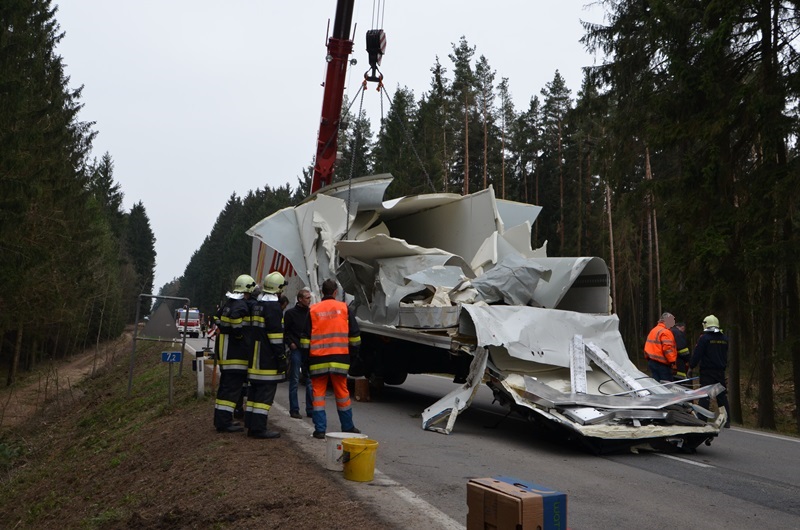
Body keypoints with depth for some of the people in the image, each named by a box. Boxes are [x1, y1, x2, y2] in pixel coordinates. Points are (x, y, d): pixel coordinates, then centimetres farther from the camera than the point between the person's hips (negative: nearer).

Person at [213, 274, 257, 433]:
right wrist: (240, 337, -13)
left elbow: (218, 321, 22)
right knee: (232, 387, -8)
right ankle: (224, 422, -8)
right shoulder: (241, 305, -17)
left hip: (224, 351, 11)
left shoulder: (228, 303, 16)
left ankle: (221, 419, 24)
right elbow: (236, 326, -27)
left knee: (226, 385, 17)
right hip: (235, 353, -11)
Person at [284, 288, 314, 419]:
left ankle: (310, 409, 14)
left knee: (311, 381, 7)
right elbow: (284, 330, 0)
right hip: (296, 350, -4)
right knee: (294, 380, 0)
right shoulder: (291, 313, 0)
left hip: (309, 350, 4)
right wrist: (290, 343, -9)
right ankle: (294, 410, 7)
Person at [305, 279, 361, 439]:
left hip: (318, 358, 0)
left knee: (318, 392, 6)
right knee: (342, 392, 10)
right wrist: (354, 351, 18)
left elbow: (306, 337, 5)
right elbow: (354, 334, 5)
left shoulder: (313, 310, 3)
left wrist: (305, 357, 13)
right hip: (339, 358, 0)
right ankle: (348, 428, 20)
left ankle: (320, 429, 4)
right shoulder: (344, 308, 2)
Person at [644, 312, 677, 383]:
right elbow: (667, 349, -21)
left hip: (651, 361, 9)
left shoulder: (653, 330, 16)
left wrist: (648, 358, 22)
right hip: (662, 364, -9)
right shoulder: (665, 332, -13)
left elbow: (647, 347, 18)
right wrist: (672, 361, -16)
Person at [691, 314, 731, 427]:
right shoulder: (724, 339, 10)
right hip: (720, 371, 6)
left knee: (704, 396, -4)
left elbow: (697, 354, -12)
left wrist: (691, 367, -3)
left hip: (707, 371, -5)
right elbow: (726, 355, 19)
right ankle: (726, 421, 13)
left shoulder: (704, 338, -11)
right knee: (722, 397, 11)